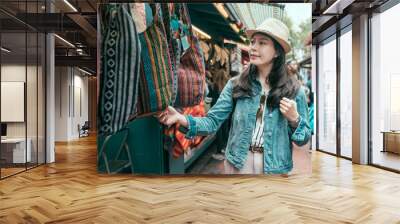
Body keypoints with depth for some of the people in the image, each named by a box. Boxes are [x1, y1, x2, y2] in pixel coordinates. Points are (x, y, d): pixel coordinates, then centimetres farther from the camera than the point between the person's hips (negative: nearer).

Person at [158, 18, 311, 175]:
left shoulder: (293, 90, -5)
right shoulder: (236, 84, -4)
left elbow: (304, 139, 1)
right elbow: (213, 121, -10)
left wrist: (294, 119, -18)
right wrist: (182, 119, -25)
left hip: (274, 166, 0)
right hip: (238, 163, 1)